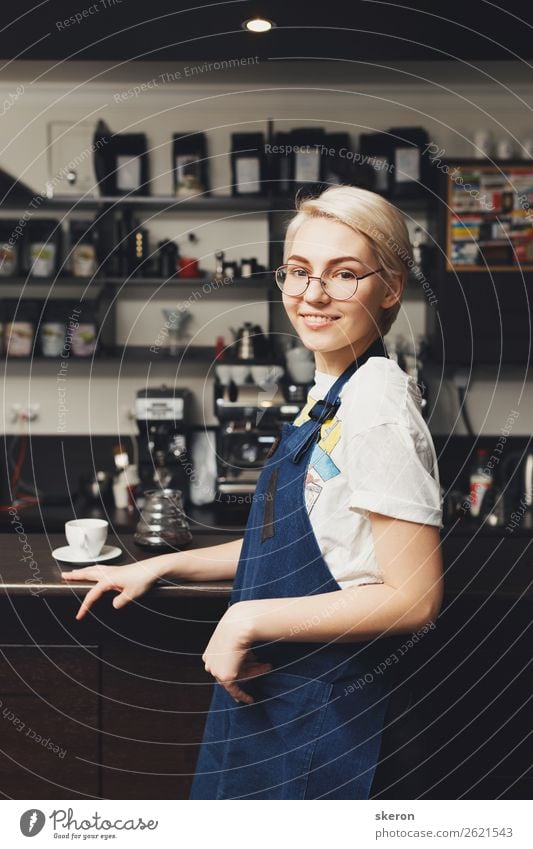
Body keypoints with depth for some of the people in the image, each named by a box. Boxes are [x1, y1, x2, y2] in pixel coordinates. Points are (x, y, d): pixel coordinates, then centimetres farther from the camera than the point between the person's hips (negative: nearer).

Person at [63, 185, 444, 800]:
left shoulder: (378, 403, -22)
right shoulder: (328, 398, 6)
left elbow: (414, 598, -24)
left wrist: (251, 618, -21)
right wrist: (163, 566, 11)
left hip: (329, 710, -9)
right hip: (274, 691, 9)